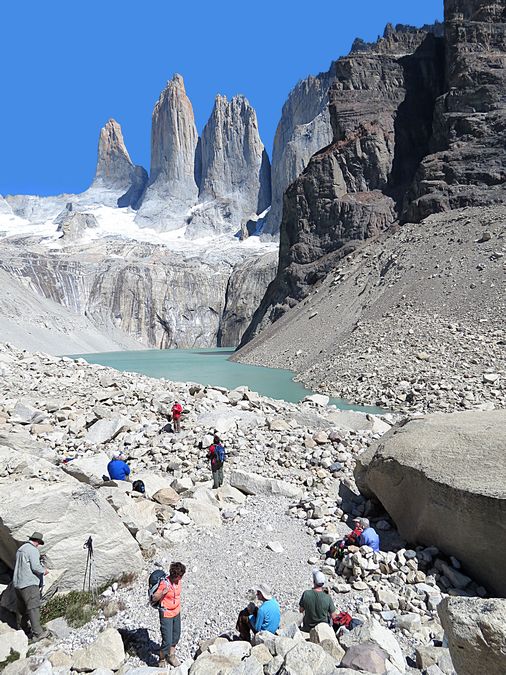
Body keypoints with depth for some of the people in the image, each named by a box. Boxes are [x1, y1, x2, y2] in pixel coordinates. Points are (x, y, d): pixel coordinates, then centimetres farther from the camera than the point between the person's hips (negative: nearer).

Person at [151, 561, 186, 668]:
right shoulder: (164, 583, -28)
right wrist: (163, 592, -39)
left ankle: (171, 655, 44)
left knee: (176, 636, 21)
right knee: (167, 641, -2)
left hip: (176, 613, 7)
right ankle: (161, 660, 25)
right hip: (166, 615, -7)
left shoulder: (178, 581, -7)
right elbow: (154, 599, -21)